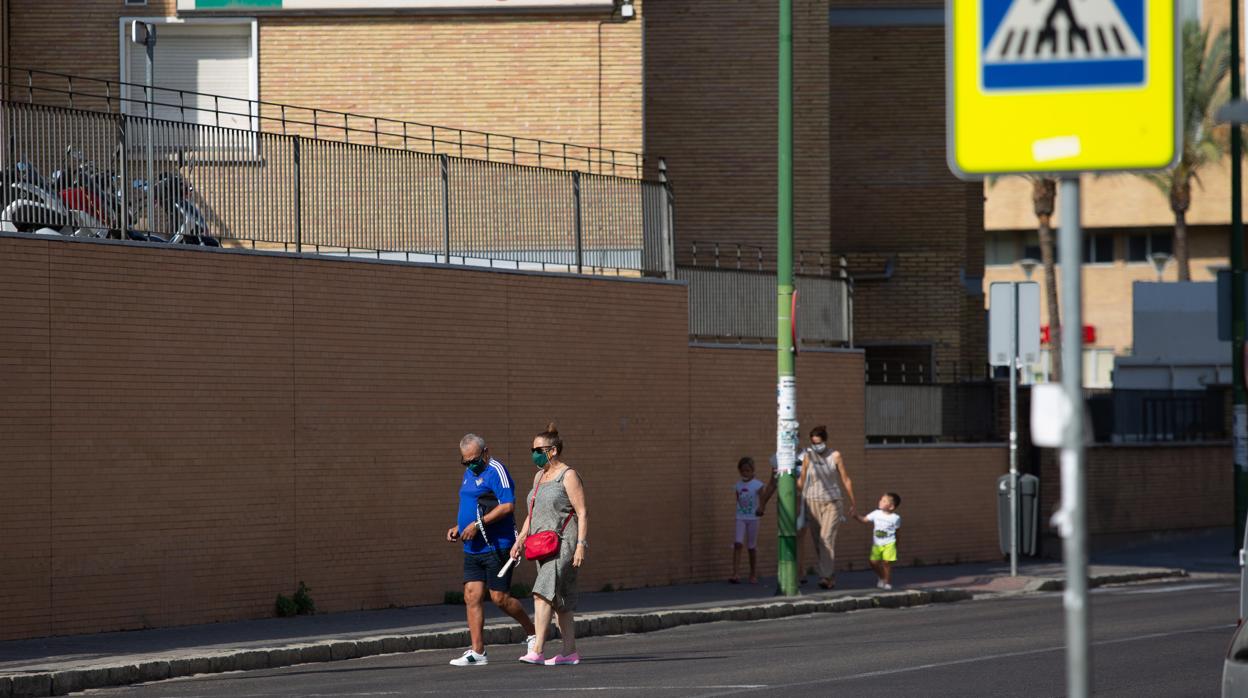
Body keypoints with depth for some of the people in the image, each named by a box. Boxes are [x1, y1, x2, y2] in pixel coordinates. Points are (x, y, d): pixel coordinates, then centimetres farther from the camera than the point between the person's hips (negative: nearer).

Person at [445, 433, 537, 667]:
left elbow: (508, 506, -21)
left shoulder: (496, 471, -11)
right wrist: (457, 528, 13)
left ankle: (533, 633, 17)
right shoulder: (469, 474, 17)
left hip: (496, 547, -8)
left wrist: (477, 524, -22)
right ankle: (477, 653, 0)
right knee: (472, 597, 0)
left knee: (499, 598, -5)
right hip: (472, 549, 8)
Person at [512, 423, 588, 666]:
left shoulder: (568, 476, -8)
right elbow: (532, 514, 23)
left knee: (543, 593, -20)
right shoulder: (540, 477, 17)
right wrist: (520, 540, 13)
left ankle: (537, 650, -27)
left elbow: (582, 513, -12)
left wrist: (581, 545, -19)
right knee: (560, 600, 10)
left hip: (564, 543, -9)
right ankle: (570, 652, 14)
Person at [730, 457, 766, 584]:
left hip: (753, 518, -2)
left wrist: (760, 508, -28)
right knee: (738, 544, -14)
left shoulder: (757, 485, -5)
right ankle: (735, 573, -18)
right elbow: (738, 500, 14)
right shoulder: (738, 485, 7)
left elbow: (762, 499, -10)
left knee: (752, 547, 6)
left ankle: (754, 575, 17)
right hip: (740, 517, 2)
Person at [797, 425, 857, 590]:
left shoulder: (835, 456, -3)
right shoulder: (808, 457, 2)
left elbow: (846, 480, 4)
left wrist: (852, 502, 8)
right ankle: (830, 578, 15)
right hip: (812, 502, 3)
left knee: (827, 538, -17)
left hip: (832, 503, -3)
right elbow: (801, 480, 9)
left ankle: (827, 577, -22)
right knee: (818, 542, 4)